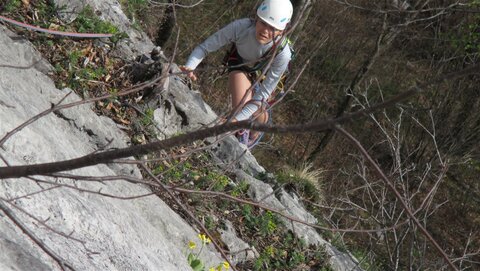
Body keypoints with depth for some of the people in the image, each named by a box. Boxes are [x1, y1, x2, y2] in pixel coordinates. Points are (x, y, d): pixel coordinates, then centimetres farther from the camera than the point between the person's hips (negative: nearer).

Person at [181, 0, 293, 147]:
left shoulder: (282, 53, -40)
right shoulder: (240, 26, -41)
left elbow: (263, 93, -32)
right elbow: (204, 47, -31)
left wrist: (236, 119, -38)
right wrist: (189, 68, -50)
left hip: (263, 72, 0)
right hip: (240, 63, 0)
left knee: (256, 114, -2)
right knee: (241, 107, -20)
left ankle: (262, 120, 39)